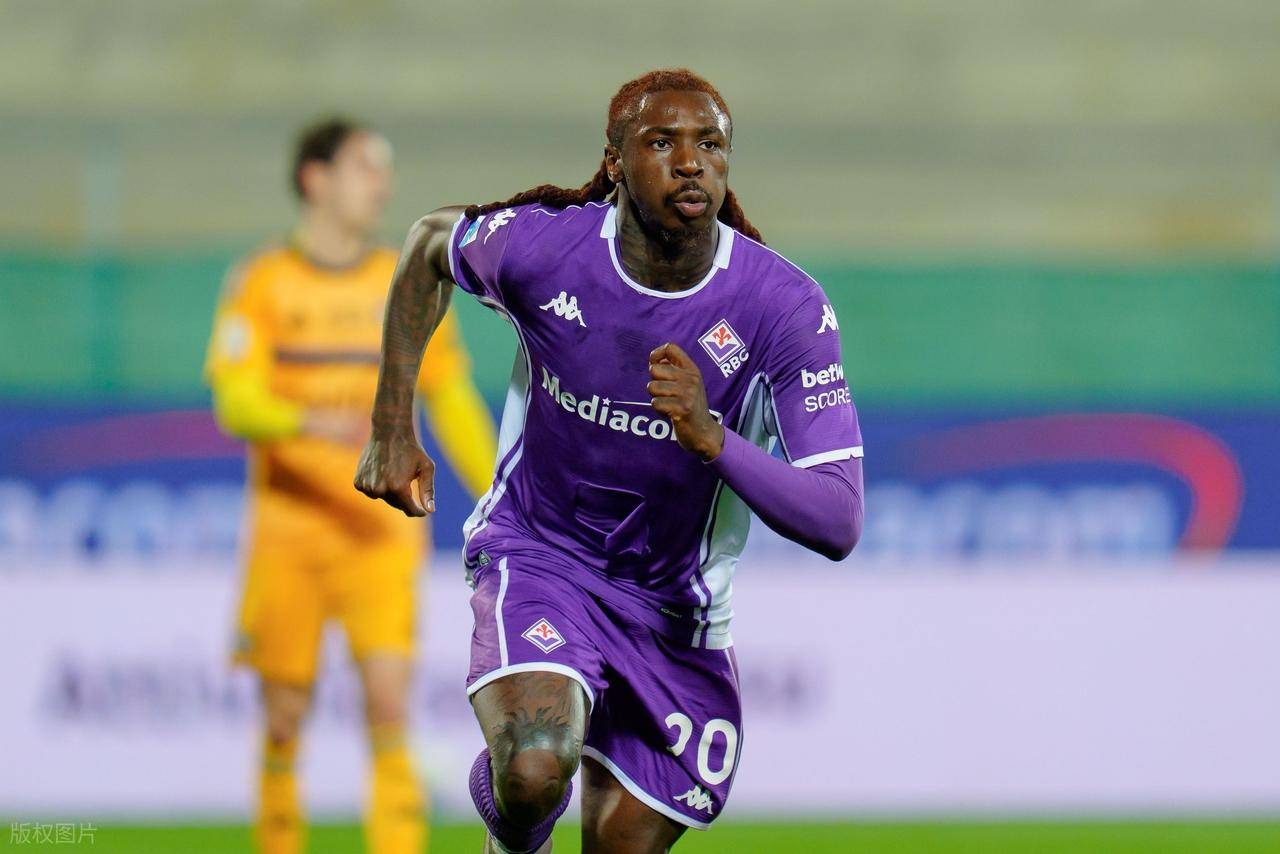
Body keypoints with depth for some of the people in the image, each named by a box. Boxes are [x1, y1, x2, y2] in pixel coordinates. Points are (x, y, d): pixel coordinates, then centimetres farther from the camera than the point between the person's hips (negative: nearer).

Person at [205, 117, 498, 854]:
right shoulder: (262, 285, 1)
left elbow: (454, 405, 14)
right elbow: (235, 403, -9)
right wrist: (315, 423, -28)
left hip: (382, 532, 1)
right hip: (288, 530, -1)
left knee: (389, 703, -13)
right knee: (285, 717, 2)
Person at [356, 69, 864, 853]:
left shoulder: (787, 307, -19)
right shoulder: (541, 245, -17)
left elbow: (839, 525, -24)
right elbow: (431, 243, 8)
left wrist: (709, 438, -40)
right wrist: (393, 430, 5)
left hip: (676, 609, 2)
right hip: (537, 554, -2)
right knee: (535, 772, -29)